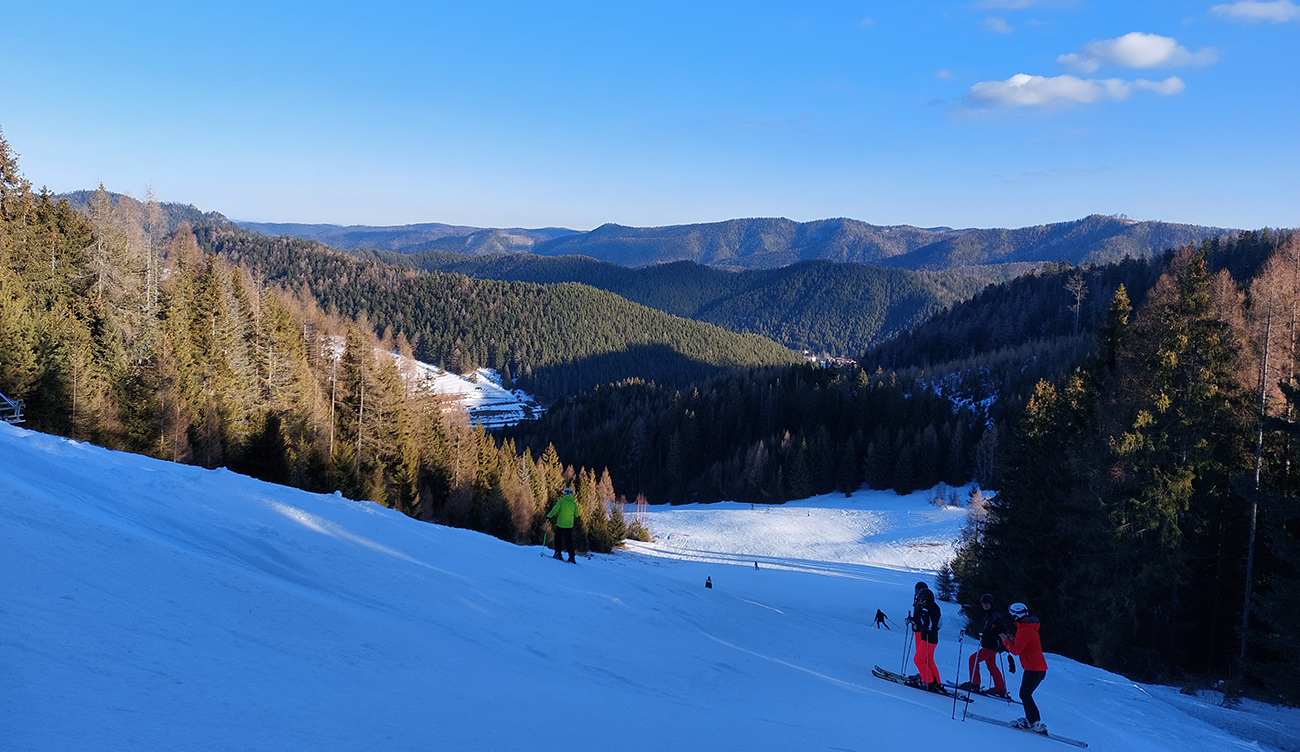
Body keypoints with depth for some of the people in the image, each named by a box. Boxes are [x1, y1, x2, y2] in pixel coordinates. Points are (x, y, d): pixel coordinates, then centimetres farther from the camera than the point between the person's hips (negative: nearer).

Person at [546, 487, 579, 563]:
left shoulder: (561, 501, -6)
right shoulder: (574, 503, 3)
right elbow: (576, 515, 9)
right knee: (569, 541, 8)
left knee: (558, 539, 15)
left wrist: (549, 516, 1)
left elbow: (554, 510, -13)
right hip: (569, 525, 3)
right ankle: (572, 557, 2)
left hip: (560, 524, -3)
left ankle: (558, 553, 6)